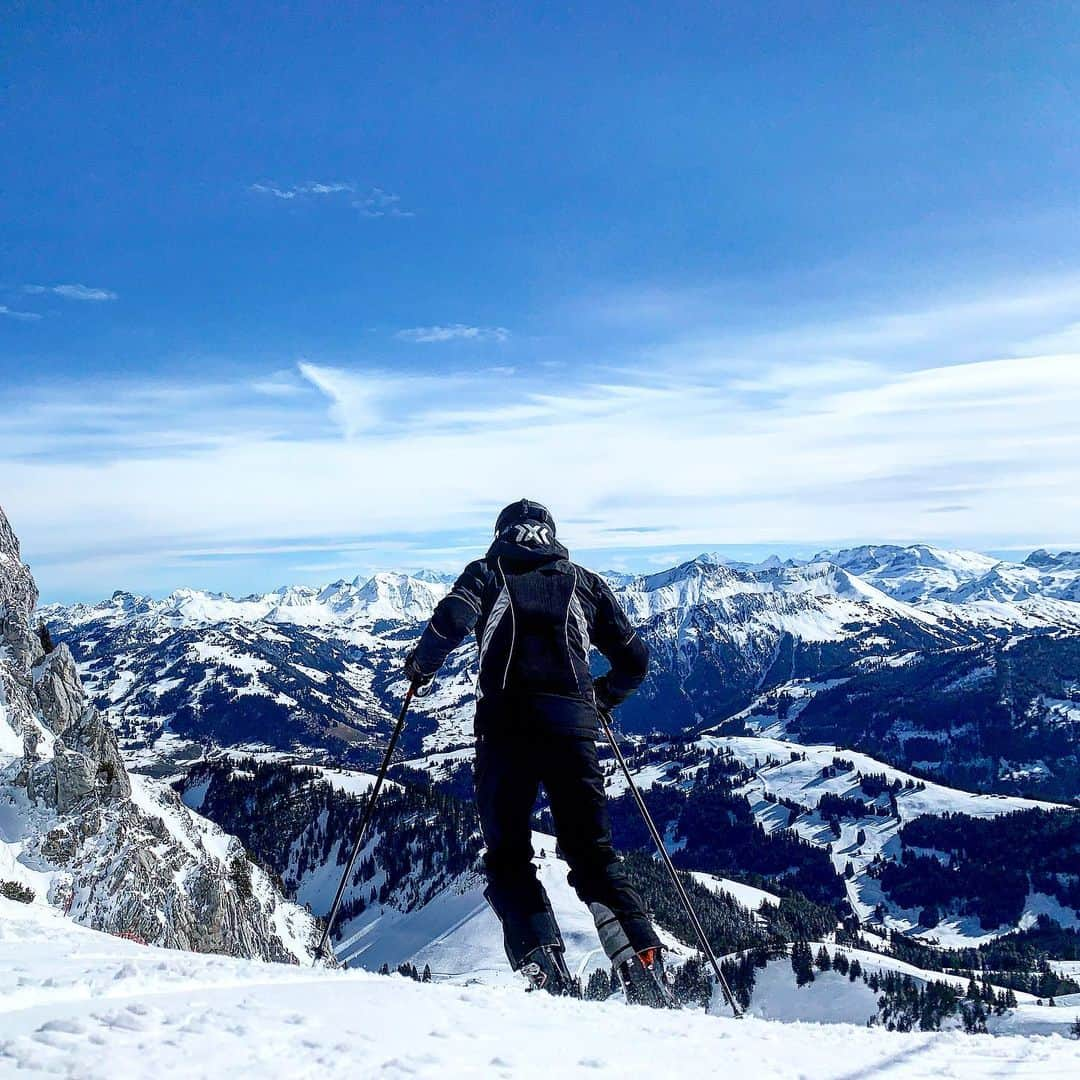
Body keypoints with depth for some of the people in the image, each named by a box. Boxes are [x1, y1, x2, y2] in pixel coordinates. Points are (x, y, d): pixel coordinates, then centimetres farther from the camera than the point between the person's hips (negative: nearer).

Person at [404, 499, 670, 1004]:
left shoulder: (487, 574, 14)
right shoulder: (584, 582, 21)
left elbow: (452, 620, -7)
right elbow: (634, 660, 20)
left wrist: (421, 665, 12)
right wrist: (600, 696, 39)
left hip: (506, 722, -2)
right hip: (572, 725, 2)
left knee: (508, 857, 7)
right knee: (593, 854, 11)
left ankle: (548, 971, -9)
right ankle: (644, 963, -3)